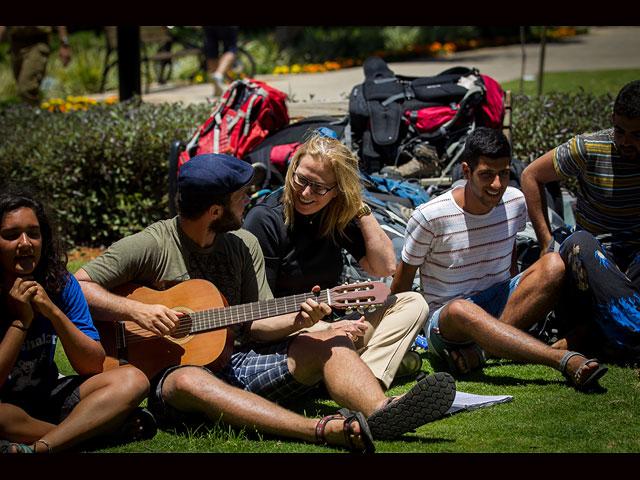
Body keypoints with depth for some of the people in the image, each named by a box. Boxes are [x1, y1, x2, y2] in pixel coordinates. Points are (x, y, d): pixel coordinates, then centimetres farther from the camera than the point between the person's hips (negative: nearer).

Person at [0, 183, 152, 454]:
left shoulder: (61, 284, -3)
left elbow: (94, 367, -5)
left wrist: (53, 312, -17)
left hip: (48, 396, 5)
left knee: (132, 381, -16)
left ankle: (37, 447, -33)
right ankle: (110, 427, -22)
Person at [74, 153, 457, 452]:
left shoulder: (244, 245, 10)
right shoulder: (149, 246, -7)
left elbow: (254, 324, 8)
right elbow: (76, 288, -9)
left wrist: (295, 320, -12)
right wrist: (136, 310, -21)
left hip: (237, 364, 6)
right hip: (171, 372, -6)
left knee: (331, 343, -12)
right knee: (189, 382, -42)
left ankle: (380, 413, -45)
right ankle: (329, 430, -60)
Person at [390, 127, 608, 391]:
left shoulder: (515, 203, 0)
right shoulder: (429, 217, -14)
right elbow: (404, 275, -1)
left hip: (502, 309, 5)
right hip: (444, 318, -4)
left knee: (554, 265, -22)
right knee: (460, 310, -43)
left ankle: (479, 350, -30)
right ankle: (566, 361, -55)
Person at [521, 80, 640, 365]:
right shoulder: (589, 149, -6)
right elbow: (531, 175, 5)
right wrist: (547, 243, 0)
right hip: (595, 257, -1)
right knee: (579, 243, -37)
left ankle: (590, 333, -40)